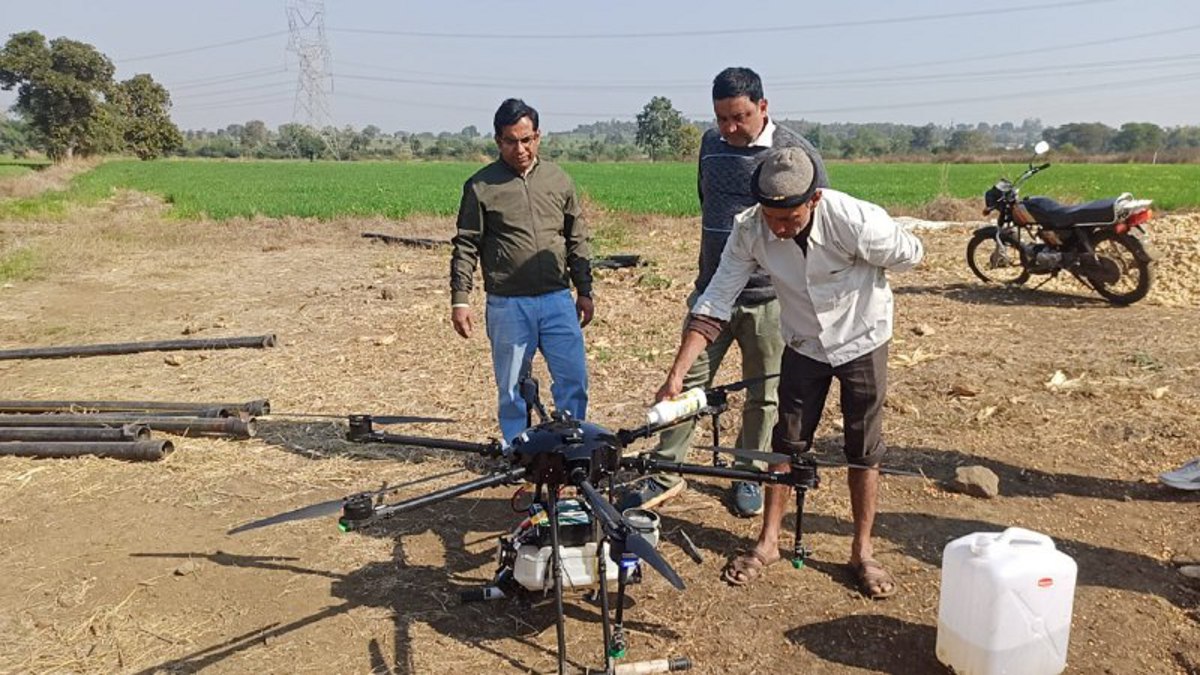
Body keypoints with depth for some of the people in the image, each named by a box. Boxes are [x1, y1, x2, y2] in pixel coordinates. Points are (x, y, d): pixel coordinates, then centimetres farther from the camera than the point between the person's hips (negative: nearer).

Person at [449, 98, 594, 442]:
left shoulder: (559, 180, 9)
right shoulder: (480, 186, 0)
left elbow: (577, 240, 14)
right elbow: (465, 246, 1)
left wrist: (585, 291, 13)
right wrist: (459, 299, -5)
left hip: (558, 300, 3)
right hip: (508, 305, -2)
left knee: (574, 380, 3)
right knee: (512, 388, 7)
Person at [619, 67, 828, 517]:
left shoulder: (796, 152, -7)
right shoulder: (711, 143, 8)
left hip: (769, 298, -3)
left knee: (763, 395, 9)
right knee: (688, 382, 1)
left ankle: (749, 477, 26)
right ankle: (665, 474, 11)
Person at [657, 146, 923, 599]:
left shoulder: (855, 221, -33)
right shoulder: (749, 230, -24)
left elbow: (910, 254, -13)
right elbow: (714, 304, -23)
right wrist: (677, 374, -29)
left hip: (861, 340, -2)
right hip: (803, 344, 2)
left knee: (864, 450, 6)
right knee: (787, 443, 8)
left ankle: (862, 551, 22)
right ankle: (768, 541, 23)